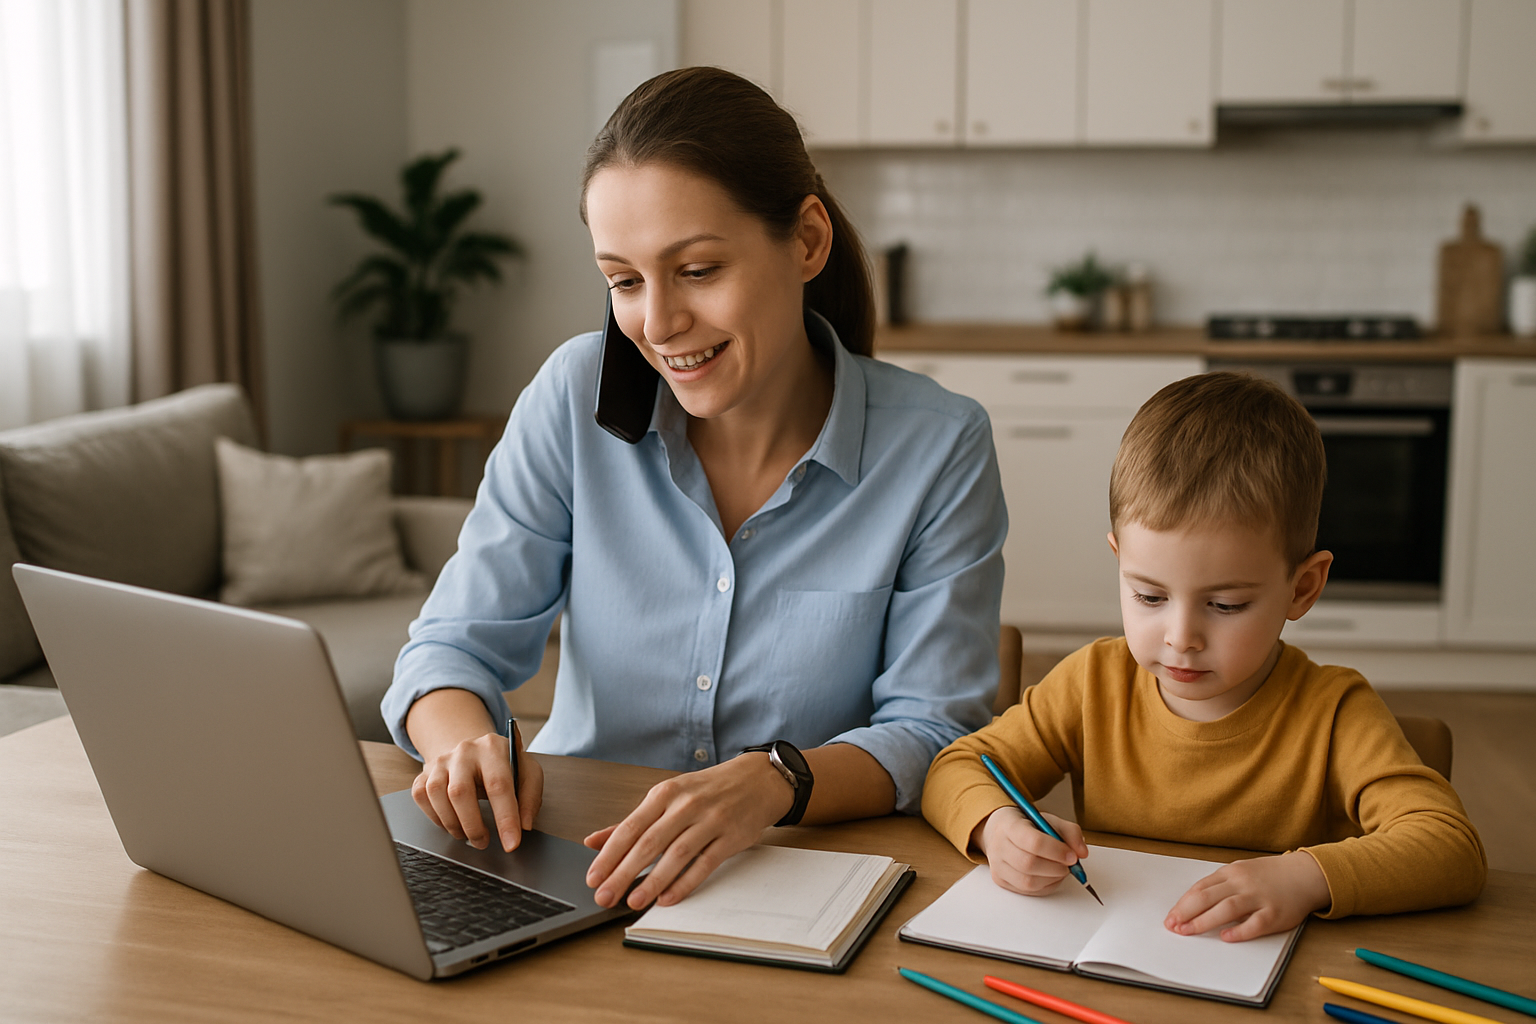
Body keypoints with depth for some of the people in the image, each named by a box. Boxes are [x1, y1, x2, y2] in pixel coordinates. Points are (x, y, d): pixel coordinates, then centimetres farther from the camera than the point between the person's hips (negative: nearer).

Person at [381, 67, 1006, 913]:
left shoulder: (938, 449, -9)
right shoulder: (578, 397, -5)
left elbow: (934, 734, -10)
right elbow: (456, 646, -2)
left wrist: (775, 782, -31)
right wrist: (467, 741, -26)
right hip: (574, 861, 3)